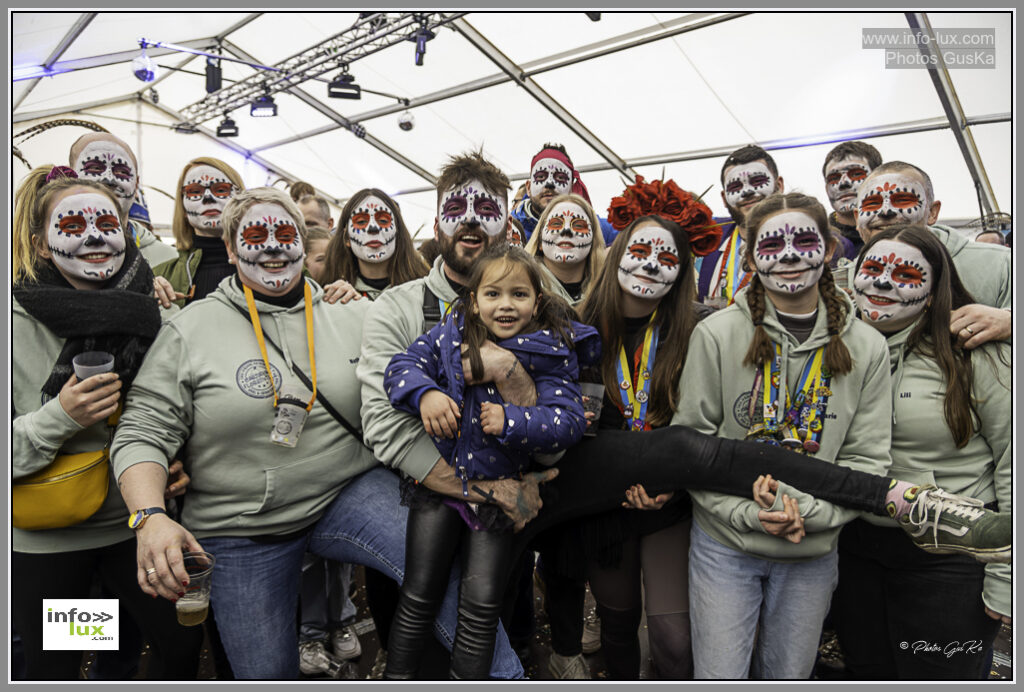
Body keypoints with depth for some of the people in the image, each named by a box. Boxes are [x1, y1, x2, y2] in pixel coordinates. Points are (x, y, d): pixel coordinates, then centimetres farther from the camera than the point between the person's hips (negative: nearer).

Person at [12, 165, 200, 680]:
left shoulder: (151, 315, -3)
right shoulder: (18, 323, -14)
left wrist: (175, 465, -3)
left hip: (136, 524, 3)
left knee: (182, 645, 15)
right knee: (52, 669, 16)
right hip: (42, 538, -3)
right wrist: (59, 418, -27)